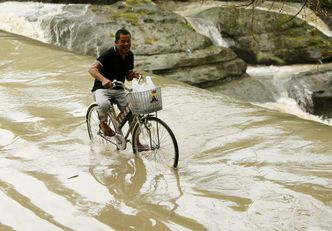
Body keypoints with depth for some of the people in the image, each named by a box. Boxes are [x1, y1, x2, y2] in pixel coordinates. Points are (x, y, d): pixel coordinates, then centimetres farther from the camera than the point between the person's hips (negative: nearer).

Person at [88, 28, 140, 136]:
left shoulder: (129, 55, 2)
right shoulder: (109, 54, -19)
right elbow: (92, 69, -32)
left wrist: (133, 75, -14)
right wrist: (103, 79, -52)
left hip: (119, 90, 6)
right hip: (102, 89, -6)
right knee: (104, 104, -38)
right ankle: (103, 123, -6)